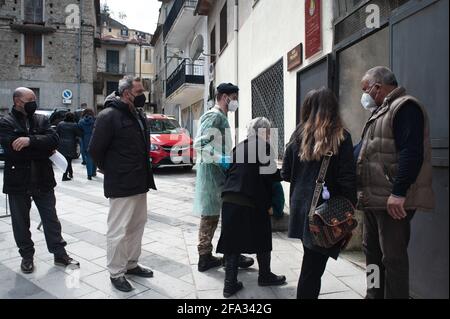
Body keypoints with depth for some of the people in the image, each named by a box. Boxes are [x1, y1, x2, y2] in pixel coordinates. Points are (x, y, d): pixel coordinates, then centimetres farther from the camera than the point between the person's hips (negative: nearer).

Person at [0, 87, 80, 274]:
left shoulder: (41, 120, 6)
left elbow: (54, 139, -11)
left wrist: (30, 140, -24)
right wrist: (44, 150, -12)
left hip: (43, 180, 2)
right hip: (18, 181, -2)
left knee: (51, 218, 9)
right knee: (21, 222, 11)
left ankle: (60, 254, 20)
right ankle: (27, 256, 29)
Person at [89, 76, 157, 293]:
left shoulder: (139, 115, 11)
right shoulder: (109, 115, -14)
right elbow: (95, 149, -14)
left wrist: (143, 173, 15)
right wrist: (110, 171, -2)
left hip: (140, 183, 9)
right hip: (121, 185, -8)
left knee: (137, 225, 17)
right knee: (118, 230, 3)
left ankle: (131, 264, 34)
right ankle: (116, 273, 19)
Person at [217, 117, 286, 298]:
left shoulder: (239, 147, 12)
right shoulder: (264, 147, -6)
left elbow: (231, 171, 14)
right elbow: (271, 174, -8)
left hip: (230, 200, 5)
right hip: (254, 202, -5)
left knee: (232, 241, 9)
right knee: (261, 239, 15)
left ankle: (230, 283, 11)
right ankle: (265, 276, 32)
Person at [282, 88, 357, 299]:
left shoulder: (298, 135, 3)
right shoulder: (340, 137, -7)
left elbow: (286, 174, 6)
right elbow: (347, 179, -11)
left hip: (301, 206, 5)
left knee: (310, 262, 23)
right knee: (313, 267, 3)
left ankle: (307, 293, 36)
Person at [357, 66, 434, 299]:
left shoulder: (405, 107, -10)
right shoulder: (381, 112, 20)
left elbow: (412, 153, -22)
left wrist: (398, 193, -26)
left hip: (392, 201, -10)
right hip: (374, 199, 10)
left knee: (392, 257, -1)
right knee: (372, 252, 17)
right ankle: (374, 295, 30)